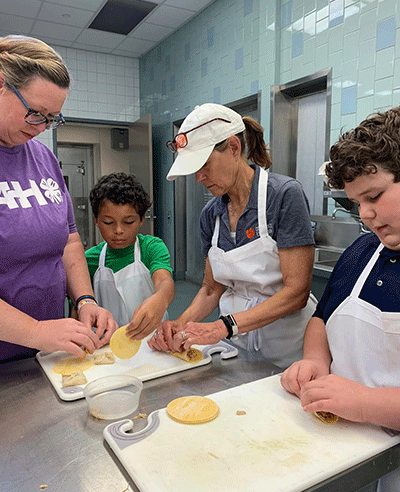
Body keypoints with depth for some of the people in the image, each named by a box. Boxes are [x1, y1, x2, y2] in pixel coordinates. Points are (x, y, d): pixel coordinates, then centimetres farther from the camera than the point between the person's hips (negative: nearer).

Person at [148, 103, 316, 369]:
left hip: (286, 347, -4)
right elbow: (212, 288, 8)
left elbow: (296, 291, -17)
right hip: (237, 345, 4)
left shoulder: (284, 194, -14)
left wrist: (224, 326, -25)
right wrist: (181, 325, -10)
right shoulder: (211, 214, 4)